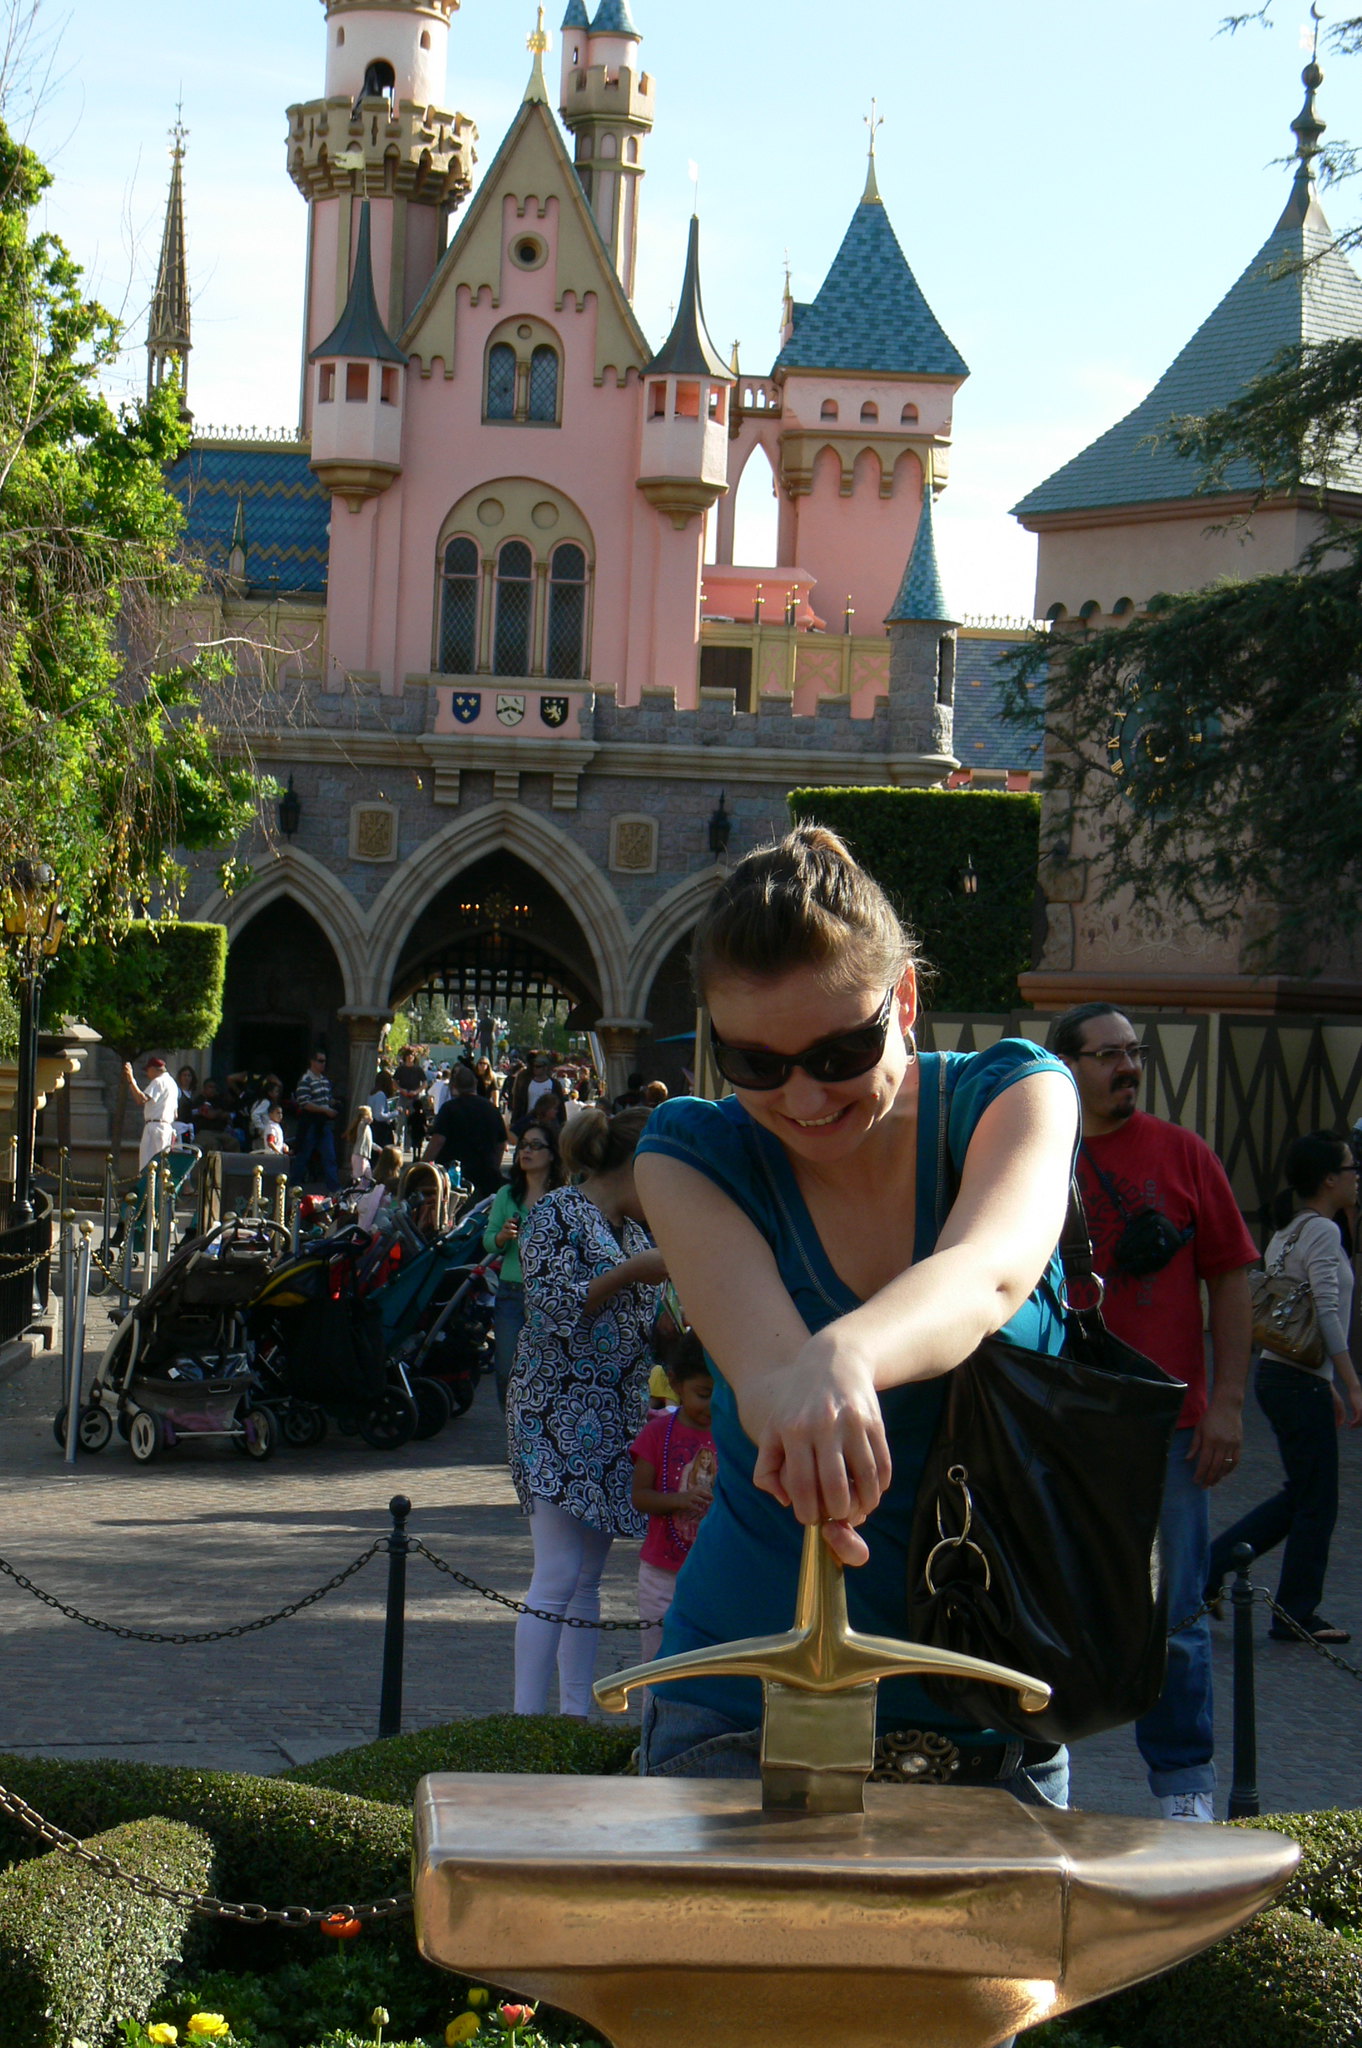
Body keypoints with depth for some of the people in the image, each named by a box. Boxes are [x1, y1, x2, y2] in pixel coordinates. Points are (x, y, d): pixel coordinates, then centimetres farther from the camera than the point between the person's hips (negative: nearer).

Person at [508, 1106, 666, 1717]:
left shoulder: (633, 1228, 18)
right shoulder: (558, 1213, -6)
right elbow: (554, 1306, -16)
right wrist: (632, 1272, -18)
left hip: (617, 1414, 8)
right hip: (559, 1412, -8)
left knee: (588, 1577, 9)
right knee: (557, 1579, -13)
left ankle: (576, 1713, 12)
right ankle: (526, 1723, -12)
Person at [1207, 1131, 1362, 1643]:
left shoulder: (1286, 1232, 14)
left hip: (1275, 1373, 9)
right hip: (1301, 1384, -9)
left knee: (1299, 1497, 17)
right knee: (1316, 1504, 2)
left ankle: (1211, 1566, 16)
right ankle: (1296, 1615, 10)